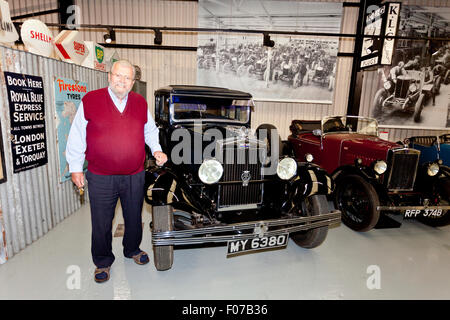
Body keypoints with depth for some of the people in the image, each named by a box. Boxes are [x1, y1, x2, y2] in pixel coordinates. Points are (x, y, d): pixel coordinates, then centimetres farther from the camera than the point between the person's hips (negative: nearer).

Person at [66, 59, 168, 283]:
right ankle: (103, 262, 33)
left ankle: (132, 249, 44)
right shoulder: (90, 100, -3)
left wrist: (157, 150, 2)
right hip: (101, 178, -2)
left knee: (134, 218, 18)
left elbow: (150, 130, 18)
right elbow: (77, 136, 0)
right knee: (101, 223, 11)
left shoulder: (141, 103, 5)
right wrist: (75, 168, 0)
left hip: (135, 176, 3)